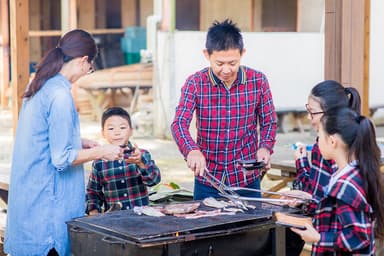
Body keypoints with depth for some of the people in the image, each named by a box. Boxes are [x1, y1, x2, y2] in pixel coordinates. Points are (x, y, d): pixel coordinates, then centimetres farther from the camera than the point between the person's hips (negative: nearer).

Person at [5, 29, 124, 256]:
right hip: (48, 200, -9)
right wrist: (100, 152, -8)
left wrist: (80, 143, 17)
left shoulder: (38, 88, 8)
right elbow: (62, 159, -19)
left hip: (29, 192, 9)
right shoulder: (60, 95, -19)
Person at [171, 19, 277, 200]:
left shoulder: (258, 81, -4)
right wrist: (192, 150, -37)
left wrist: (265, 147, -17)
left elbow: (269, 122, 4)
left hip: (248, 180, 1)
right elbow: (179, 123, -17)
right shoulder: (195, 83, -8)